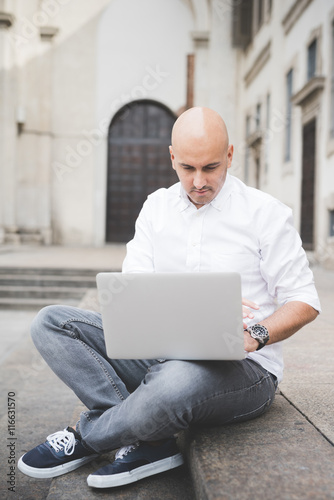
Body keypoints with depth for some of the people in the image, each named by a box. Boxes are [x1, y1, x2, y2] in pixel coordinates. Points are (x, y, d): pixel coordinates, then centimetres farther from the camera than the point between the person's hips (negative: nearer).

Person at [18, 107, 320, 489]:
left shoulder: (265, 213, -3)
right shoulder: (157, 206, 8)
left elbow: (304, 301, -2)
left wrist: (255, 336, -22)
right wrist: (196, 306, -20)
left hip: (243, 368, -4)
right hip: (163, 351, 5)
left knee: (175, 382, -41)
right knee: (51, 322, -9)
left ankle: (86, 436, -6)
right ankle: (149, 442, -19)